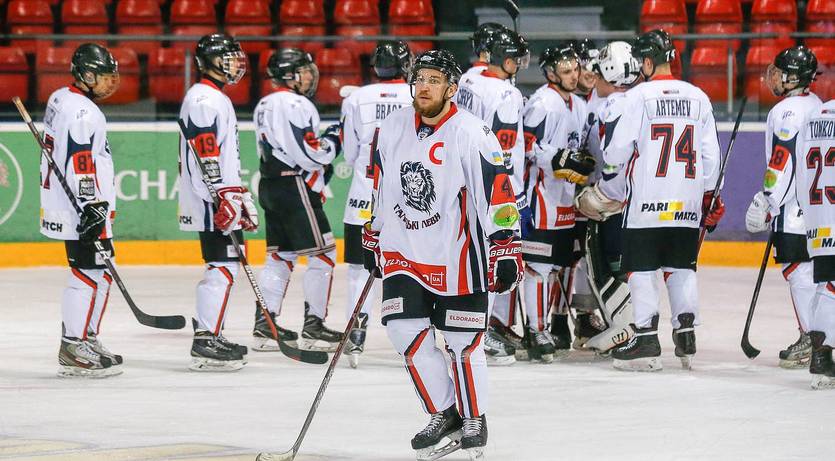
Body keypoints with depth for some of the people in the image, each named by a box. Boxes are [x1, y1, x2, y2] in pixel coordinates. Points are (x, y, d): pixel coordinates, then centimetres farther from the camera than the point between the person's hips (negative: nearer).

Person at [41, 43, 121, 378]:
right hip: (81, 211, -11)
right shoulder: (82, 111, -17)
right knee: (91, 275, -9)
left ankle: (85, 341, 21)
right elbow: (80, 162, -24)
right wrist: (92, 205, -25)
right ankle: (74, 351, -10)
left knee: (97, 274, 16)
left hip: (72, 208, 11)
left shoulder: (61, 99, 15)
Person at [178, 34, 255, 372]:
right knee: (223, 268, -12)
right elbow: (205, 156, -22)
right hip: (211, 204, -11)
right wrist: (224, 200, -25)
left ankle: (211, 336, 20)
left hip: (224, 201, 11)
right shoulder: (203, 99, -13)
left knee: (222, 268, 14)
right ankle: (206, 344, -13)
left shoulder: (218, 99, 21)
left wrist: (242, 198, 28)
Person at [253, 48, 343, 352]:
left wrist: (320, 160, 18)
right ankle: (313, 327, -4)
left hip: (271, 187, 10)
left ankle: (264, 326, 10)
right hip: (296, 188, -10)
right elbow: (309, 153, -20)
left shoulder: (265, 105, 16)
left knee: (280, 256, 12)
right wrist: (334, 140, -3)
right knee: (322, 254, -4)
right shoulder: (296, 105, -15)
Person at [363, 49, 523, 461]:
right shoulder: (392, 129, 4)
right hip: (403, 251, 5)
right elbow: (379, 188, 18)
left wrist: (507, 249, -16)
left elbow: (498, 193, -13)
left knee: (463, 339, 1)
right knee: (406, 331, -5)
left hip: (457, 253, -5)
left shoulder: (472, 135, -13)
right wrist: (373, 238, 21)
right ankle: (442, 416, 11)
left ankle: (473, 418, 21)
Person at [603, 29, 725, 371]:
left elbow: (615, 153, -8)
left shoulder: (637, 97, -9)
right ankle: (686, 335, 8)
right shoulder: (698, 98, 7)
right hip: (688, 201, 5)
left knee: (641, 269, 2)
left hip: (646, 202, -5)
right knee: (682, 268, 14)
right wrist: (711, 195, 20)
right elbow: (710, 153, 11)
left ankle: (646, 339, -2)